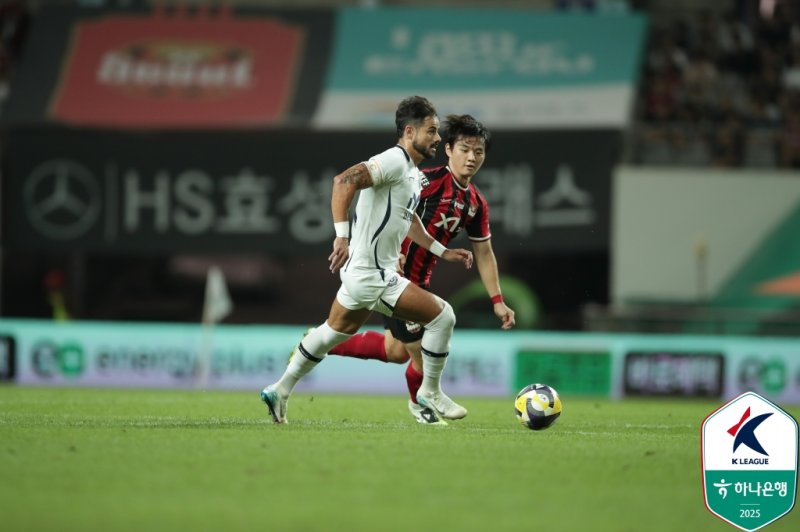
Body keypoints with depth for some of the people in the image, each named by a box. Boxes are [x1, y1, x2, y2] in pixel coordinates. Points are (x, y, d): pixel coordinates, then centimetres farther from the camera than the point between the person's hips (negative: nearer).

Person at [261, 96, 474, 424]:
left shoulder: (414, 172, 12)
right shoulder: (394, 161, -19)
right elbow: (345, 181, -31)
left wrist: (442, 252, 25)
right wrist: (342, 235, -37)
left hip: (361, 272, 11)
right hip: (371, 275, -11)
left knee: (336, 331, 25)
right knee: (442, 316, -7)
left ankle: (281, 391, 36)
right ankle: (430, 393, 8)